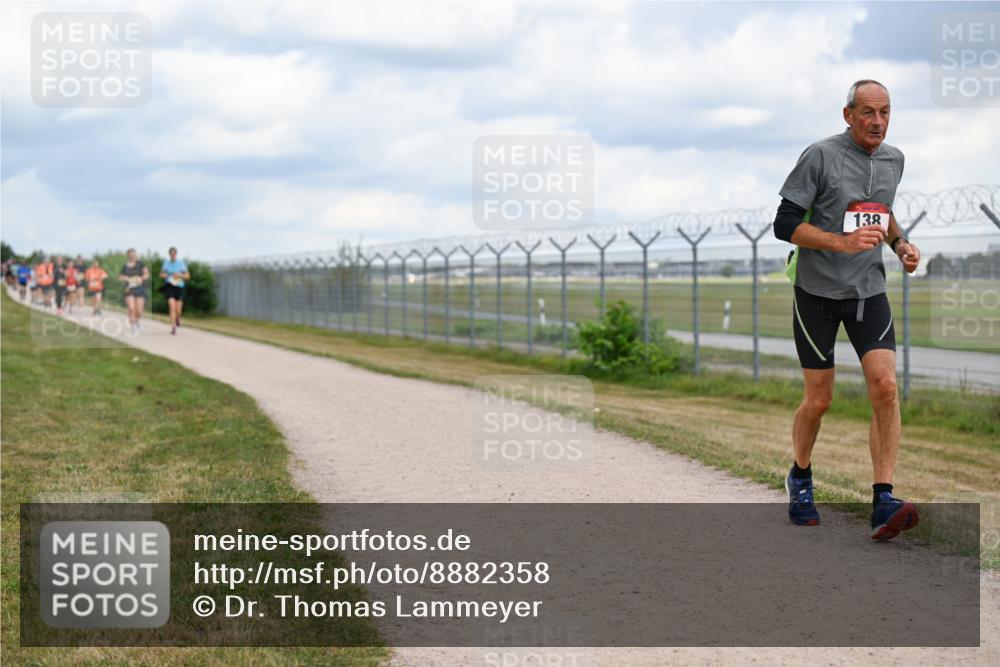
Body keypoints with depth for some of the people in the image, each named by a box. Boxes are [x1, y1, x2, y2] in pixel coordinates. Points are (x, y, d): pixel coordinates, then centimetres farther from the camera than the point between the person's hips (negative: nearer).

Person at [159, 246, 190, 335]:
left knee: (178, 310, 1)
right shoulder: (166, 263, 5)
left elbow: (188, 276, 1)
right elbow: (161, 274, 18)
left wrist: (180, 275, -17)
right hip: (169, 286, 0)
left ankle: (177, 318, 39)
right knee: (172, 307, -18)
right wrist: (163, 275, -6)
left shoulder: (181, 263, 0)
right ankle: (173, 327, -16)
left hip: (179, 287, 0)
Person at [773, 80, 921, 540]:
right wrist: (842, 242, -24)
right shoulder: (820, 156, -11)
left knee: (885, 387, -13)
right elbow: (785, 225, -13)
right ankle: (800, 478, 29)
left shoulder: (893, 159, 8)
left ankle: (883, 503, -13)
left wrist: (900, 243, 9)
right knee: (819, 400, 1)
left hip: (868, 291, 4)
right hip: (817, 292, -4)